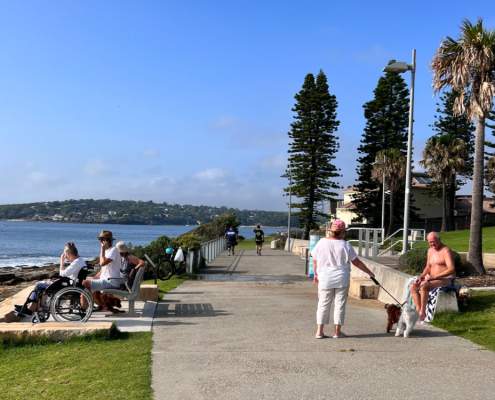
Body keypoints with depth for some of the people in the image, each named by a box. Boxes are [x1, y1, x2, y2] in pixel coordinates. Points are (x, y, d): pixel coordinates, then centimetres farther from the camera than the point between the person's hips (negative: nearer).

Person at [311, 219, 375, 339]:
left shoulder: (321, 242, -4)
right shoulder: (345, 245, -7)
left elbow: (315, 260, 3)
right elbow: (356, 262, -1)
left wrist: (316, 274, 19)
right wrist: (369, 272, 10)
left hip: (325, 279, 1)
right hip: (342, 279, -1)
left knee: (323, 304, 9)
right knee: (339, 304, 8)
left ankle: (319, 331, 9)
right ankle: (337, 331, 13)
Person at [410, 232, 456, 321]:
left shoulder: (446, 251, -11)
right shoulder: (430, 250, 15)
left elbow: (451, 269, -20)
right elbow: (428, 267, 21)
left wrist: (434, 277, -23)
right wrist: (422, 276, 0)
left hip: (445, 279, -9)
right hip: (433, 279, 9)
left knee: (423, 286, -32)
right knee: (413, 286, -10)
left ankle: (423, 312, -23)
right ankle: (418, 311, -18)